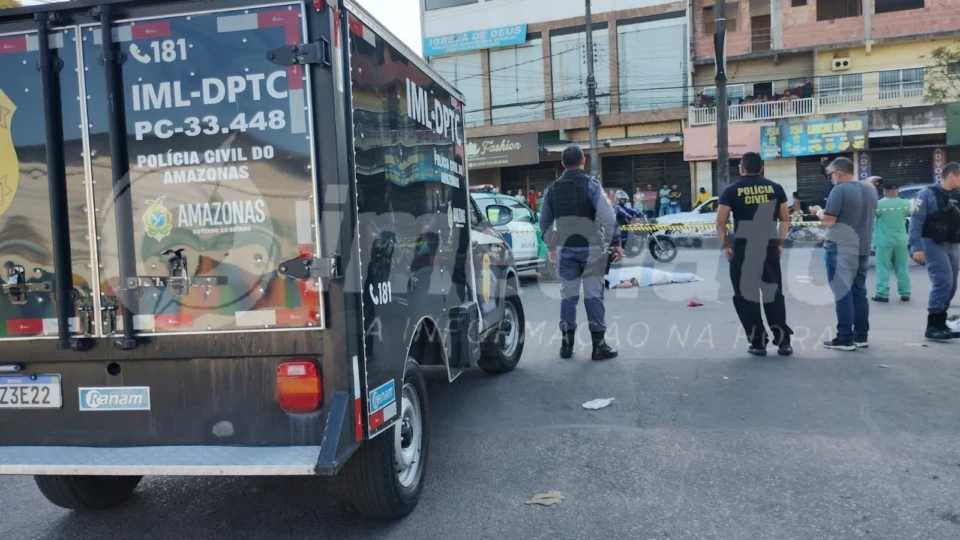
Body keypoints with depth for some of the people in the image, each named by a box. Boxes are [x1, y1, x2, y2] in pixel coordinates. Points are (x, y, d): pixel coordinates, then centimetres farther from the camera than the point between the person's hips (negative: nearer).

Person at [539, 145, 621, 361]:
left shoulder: (552, 188, 6)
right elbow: (607, 217, -16)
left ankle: (567, 344, 15)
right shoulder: (591, 184, -7)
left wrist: (551, 246, 22)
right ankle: (599, 345, 5)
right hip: (590, 247, -3)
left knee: (568, 296, 10)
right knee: (593, 295, 1)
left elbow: (544, 222, 11)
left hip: (565, 249, 3)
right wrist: (616, 242, -8)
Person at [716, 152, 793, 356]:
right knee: (774, 294, 13)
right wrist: (780, 243, 18)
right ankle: (783, 342, 13)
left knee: (746, 295, 6)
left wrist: (726, 246, 5)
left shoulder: (731, 190, -1)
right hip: (769, 247, 3)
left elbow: (721, 222, -5)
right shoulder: (775, 188, 7)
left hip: (743, 249, -3)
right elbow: (785, 219, 11)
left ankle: (758, 342, 7)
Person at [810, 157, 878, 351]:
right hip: (862, 248, 8)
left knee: (843, 293, -3)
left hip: (841, 249, -8)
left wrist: (818, 211, 1)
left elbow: (828, 220, -18)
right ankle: (861, 336, 17)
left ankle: (845, 339, -1)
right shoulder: (870, 189, 10)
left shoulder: (840, 190, -15)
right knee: (859, 292, 13)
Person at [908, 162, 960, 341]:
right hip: (934, 245, -7)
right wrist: (916, 247, -20)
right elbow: (916, 222, -13)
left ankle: (940, 324, 18)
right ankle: (932, 327, -9)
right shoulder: (928, 194, -7)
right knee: (943, 283, -15)